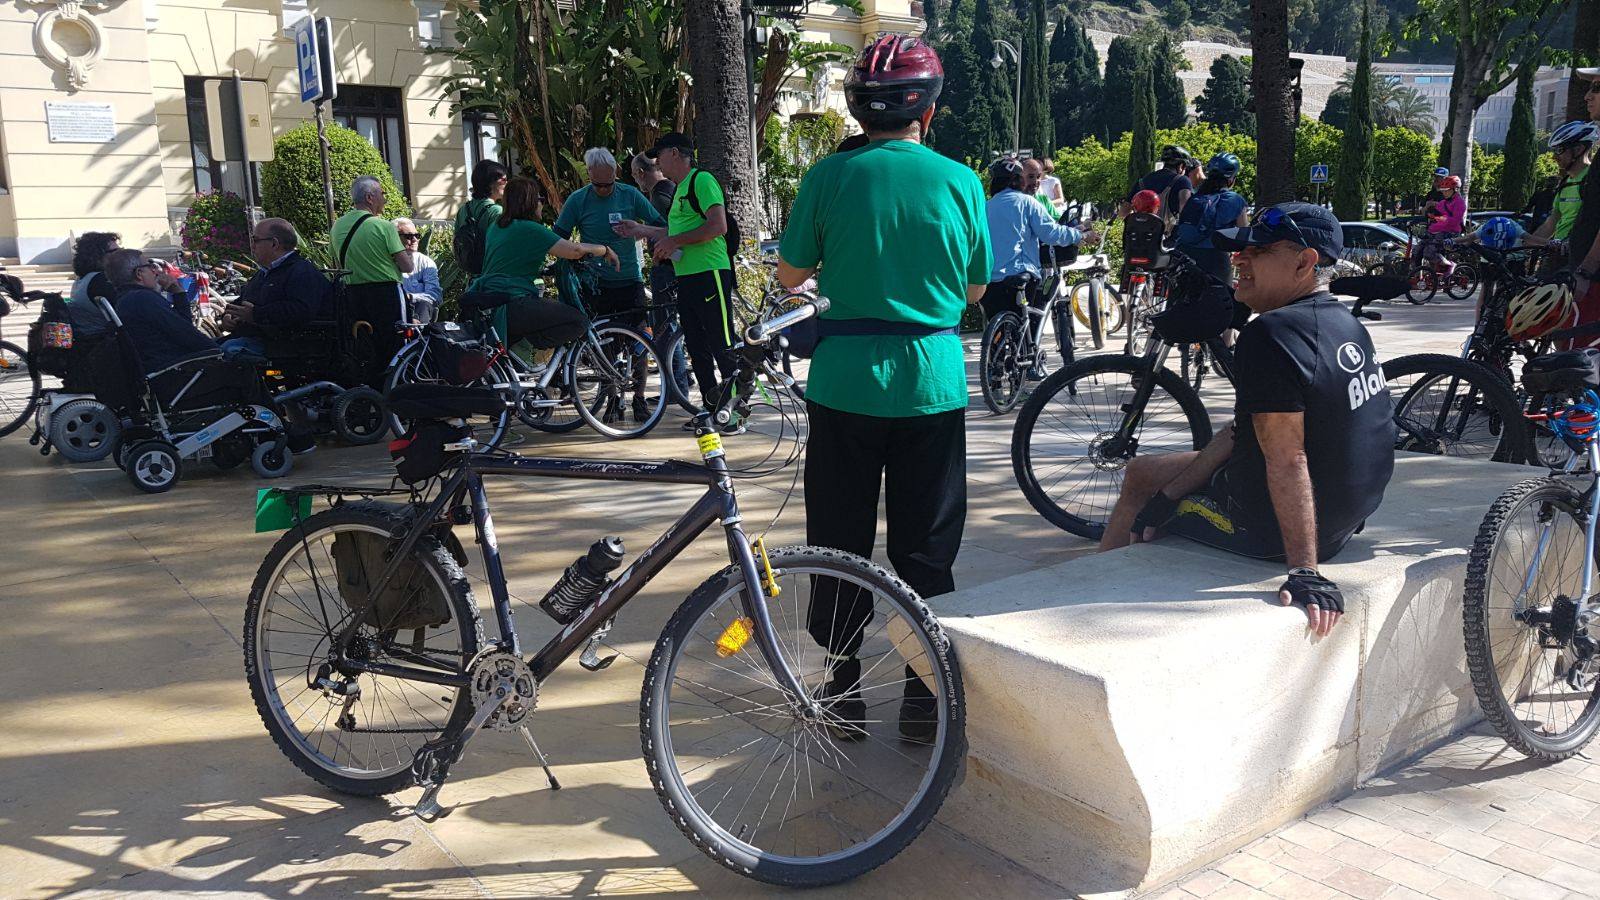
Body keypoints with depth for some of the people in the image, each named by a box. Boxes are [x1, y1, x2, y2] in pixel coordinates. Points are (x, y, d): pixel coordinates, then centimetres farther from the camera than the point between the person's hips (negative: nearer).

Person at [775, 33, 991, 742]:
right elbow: (975, 290, 7)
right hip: (933, 382, 1)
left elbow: (790, 274, 3)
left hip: (844, 380, 0)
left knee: (839, 545, 11)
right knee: (926, 548, 11)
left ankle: (840, 693, 19)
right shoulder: (959, 181, -2)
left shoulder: (830, 176, -5)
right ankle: (924, 696, 18)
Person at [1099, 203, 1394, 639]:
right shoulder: (1346, 325, 5)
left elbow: (1287, 461, -32)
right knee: (1141, 472, 23)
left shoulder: (1272, 334, -27)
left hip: (1279, 526, -9)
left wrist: (1304, 572, -31)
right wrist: (1167, 494, 3)